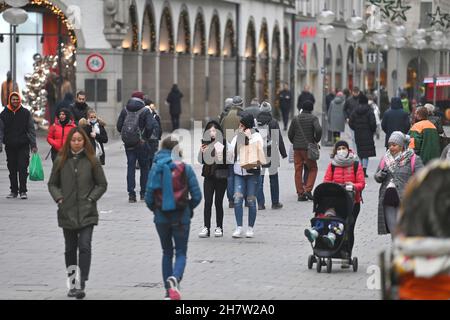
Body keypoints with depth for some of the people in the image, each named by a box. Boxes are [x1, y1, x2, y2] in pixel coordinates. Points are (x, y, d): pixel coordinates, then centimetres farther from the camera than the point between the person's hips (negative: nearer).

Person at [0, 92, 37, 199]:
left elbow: (31, 130, 3)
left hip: (23, 146, -2)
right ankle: (13, 191, 15)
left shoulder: (26, 113, 3)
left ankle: (23, 191, -3)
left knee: (23, 169, -7)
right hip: (10, 146, 2)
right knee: (12, 170, 7)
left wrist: (33, 145, -3)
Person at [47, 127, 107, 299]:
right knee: (70, 248, 11)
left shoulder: (92, 161, 0)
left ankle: (82, 284, -16)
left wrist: (91, 198, -7)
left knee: (85, 246, -14)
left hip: (86, 212, -3)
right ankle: (73, 284, 23)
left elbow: (102, 184, 5)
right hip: (67, 212, 3)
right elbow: (52, 183, 12)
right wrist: (59, 198, -3)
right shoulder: (61, 161, 4)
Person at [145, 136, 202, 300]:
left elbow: (149, 197, -5)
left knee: (167, 253, 17)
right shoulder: (185, 168, -6)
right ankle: (174, 278, -24)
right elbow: (197, 196, -6)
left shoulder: (155, 168, -5)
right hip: (181, 217, -2)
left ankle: (168, 291, 15)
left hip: (161, 217, 2)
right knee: (181, 253, 6)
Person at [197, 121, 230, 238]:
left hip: (221, 176, -3)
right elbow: (201, 161, 12)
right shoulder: (205, 143, 6)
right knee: (207, 202, -1)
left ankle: (219, 227, 12)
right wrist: (201, 152, -7)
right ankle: (206, 228, 0)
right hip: (208, 176, 3)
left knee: (218, 202, 4)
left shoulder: (224, 143, -5)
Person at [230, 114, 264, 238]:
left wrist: (248, 138, -16)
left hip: (252, 172, -4)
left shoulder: (256, 137, -2)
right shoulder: (237, 137, 13)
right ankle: (239, 228, -6)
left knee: (251, 201, 1)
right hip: (238, 172, 4)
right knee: (237, 200, -8)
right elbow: (231, 152, 22)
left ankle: (250, 228, 12)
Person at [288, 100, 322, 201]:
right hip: (308, 147, -3)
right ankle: (308, 190, -6)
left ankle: (300, 193, 5)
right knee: (312, 168, 9)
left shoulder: (296, 119, 8)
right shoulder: (313, 118, -4)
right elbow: (318, 129, -19)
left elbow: (290, 133, 8)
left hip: (297, 148, 3)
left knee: (298, 170, 7)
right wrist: (316, 140, -2)